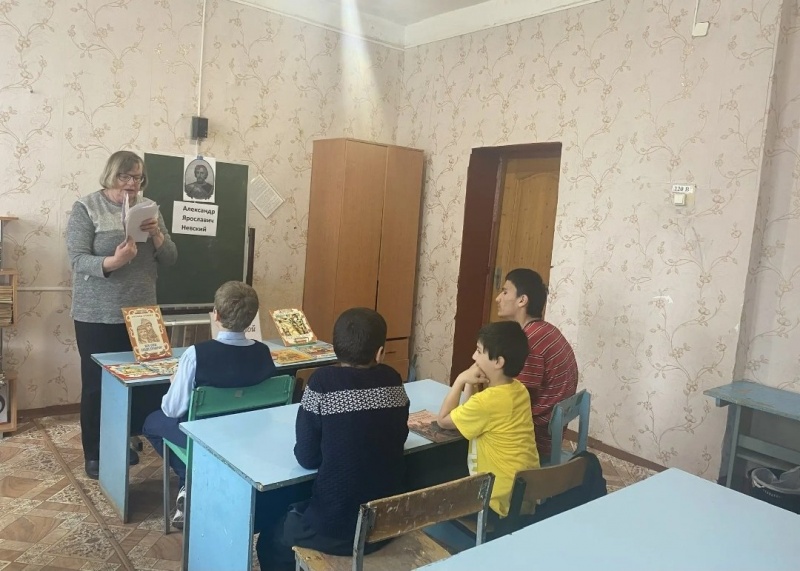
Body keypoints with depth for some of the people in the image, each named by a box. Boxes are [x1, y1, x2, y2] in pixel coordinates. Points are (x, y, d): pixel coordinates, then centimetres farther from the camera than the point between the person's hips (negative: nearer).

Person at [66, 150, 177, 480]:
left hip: (140, 312, 4)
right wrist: (113, 261, -30)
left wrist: (157, 235, -14)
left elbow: (169, 259, 5)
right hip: (97, 316, -4)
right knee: (96, 383, 5)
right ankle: (94, 454, 19)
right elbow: (78, 259, -13)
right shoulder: (86, 208, -6)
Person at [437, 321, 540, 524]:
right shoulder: (518, 389, -1)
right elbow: (469, 414, 11)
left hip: (501, 503, -8)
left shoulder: (487, 401, -26)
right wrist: (471, 384, -3)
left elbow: (443, 420, -10)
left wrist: (460, 380, -9)